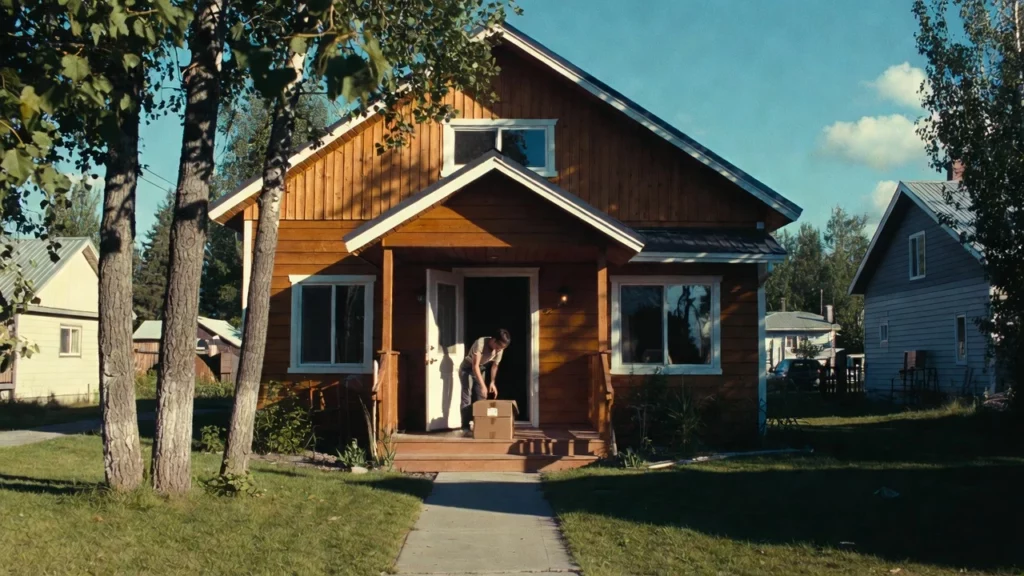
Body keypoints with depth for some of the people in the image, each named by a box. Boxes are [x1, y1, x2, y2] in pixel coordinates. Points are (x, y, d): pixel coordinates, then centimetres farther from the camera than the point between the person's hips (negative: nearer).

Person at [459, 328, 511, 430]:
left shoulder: (499, 349, -17)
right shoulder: (480, 343, -36)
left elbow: (495, 365, 0)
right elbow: (475, 366, -37)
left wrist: (492, 382, -7)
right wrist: (483, 385, -41)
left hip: (480, 370, 6)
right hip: (467, 368, -6)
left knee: (481, 397, 2)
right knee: (467, 397, -10)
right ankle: (465, 426, -11)